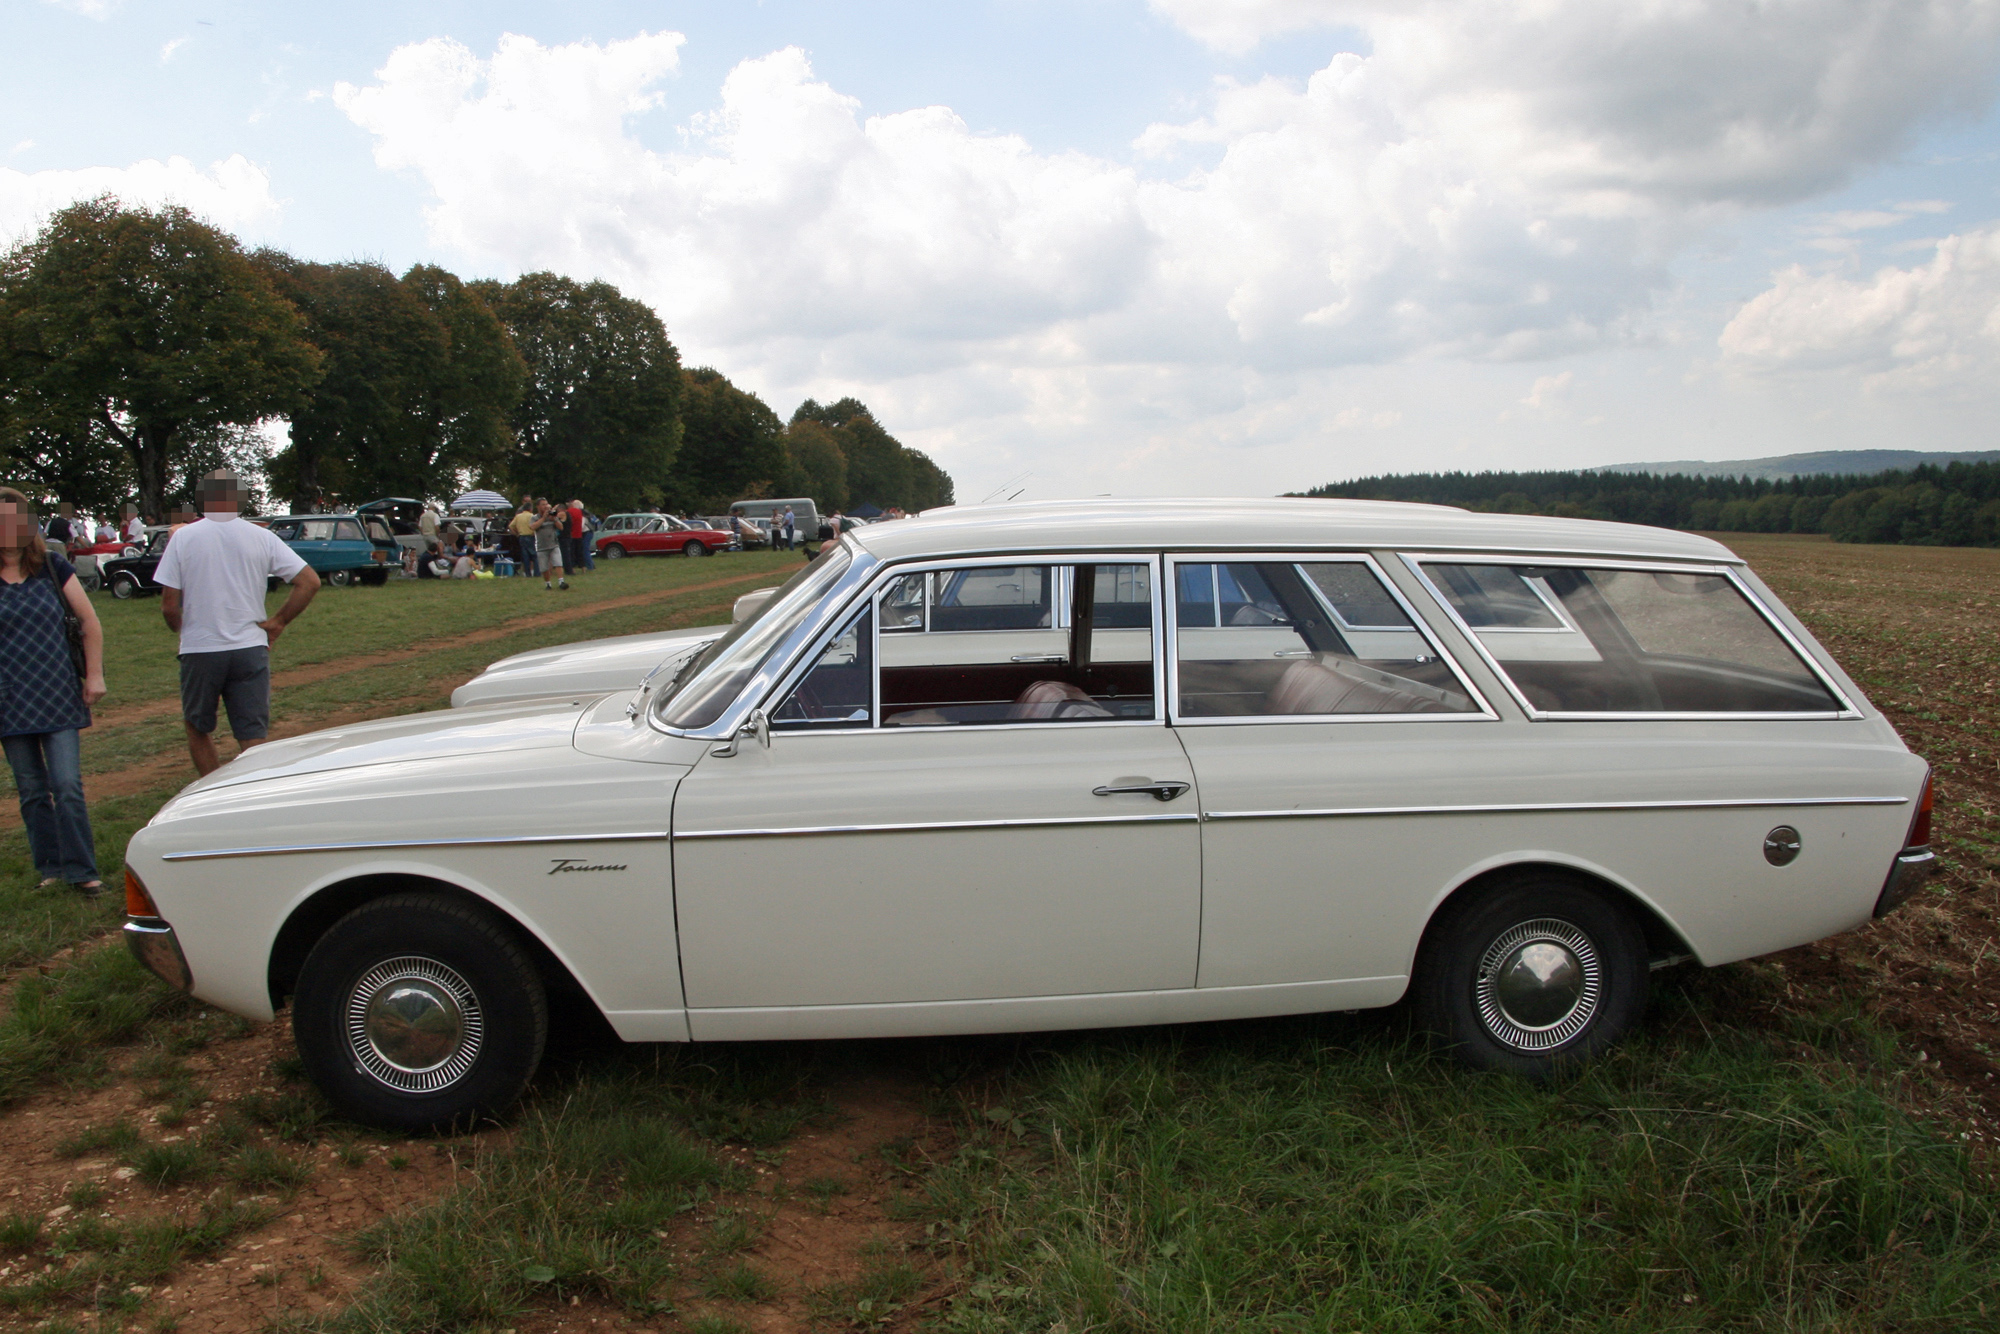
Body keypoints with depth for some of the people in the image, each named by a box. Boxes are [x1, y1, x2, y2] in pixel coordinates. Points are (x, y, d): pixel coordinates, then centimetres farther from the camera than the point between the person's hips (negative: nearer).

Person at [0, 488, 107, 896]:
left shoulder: (53, 567, 0)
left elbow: (90, 622, 6)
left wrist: (94, 675, 2)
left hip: (59, 697, 0)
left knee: (67, 786, -5)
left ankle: (81, 869, 1)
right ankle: (51, 867, 19)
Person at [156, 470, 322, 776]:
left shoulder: (183, 537, -4)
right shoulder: (262, 537, -1)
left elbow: (169, 606, -6)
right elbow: (310, 581, -5)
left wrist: (180, 627, 15)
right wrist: (278, 622, 4)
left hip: (200, 650, -1)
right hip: (251, 650, 1)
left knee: (199, 731, 19)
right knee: (253, 740, 3)